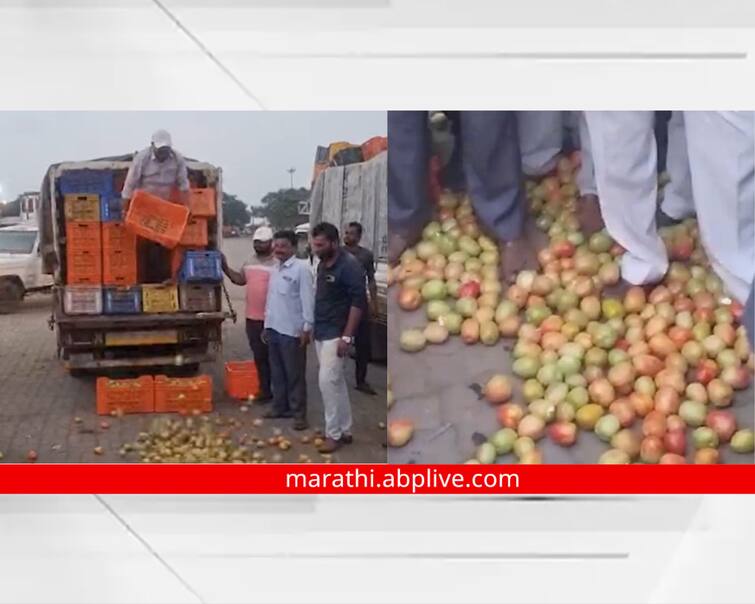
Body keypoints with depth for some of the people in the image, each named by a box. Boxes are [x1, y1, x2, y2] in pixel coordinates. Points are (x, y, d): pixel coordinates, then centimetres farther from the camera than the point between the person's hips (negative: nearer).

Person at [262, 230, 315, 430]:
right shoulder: (276, 269, 15)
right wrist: (267, 325, 18)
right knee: (277, 372, 15)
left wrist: (307, 327, -19)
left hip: (292, 331, -8)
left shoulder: (301, 268, -11)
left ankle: (299, 413, 4)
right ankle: (280, 407, 25)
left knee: (295, 374, -2)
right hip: (274, 329, 8)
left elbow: (307, 299, -15)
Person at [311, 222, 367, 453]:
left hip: (336, 335, -8)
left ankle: (333, 434, 0)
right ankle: (345, 431, 20)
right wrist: (312, 328, 16)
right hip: (321, 333, 8)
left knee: (327, 381, -10)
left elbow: (358, 302, -19)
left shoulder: (349, 265, -16)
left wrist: (347, 337, -21)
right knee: (337, 382, 12)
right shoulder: (322, 264, 10)